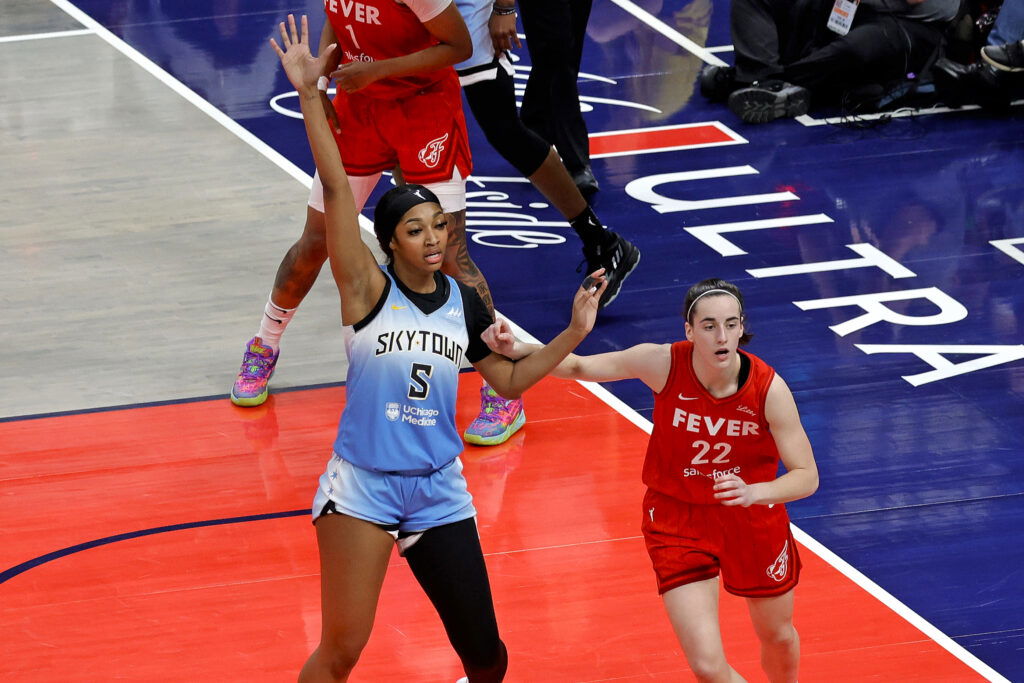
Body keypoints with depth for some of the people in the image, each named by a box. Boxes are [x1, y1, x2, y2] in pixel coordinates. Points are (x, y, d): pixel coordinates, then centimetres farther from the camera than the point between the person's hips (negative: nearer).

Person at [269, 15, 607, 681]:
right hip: (363, 487, -4)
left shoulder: (464, 303, 4)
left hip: (439, 492, 4)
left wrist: (575, 332, 6)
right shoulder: (368, 289, -9)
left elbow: (510, 379, 17)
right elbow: (337, 188, -19)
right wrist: (309, 94, -27)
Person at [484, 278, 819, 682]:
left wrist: (754, 492, -39)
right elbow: (580, 367, -7)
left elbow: (806, 476, -19)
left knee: (779, 639, 22)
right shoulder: (664, 364, -22)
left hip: (751, 518, 1)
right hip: (679, 520, -1)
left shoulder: (769, 389, -23)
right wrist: (517, 349, -23)